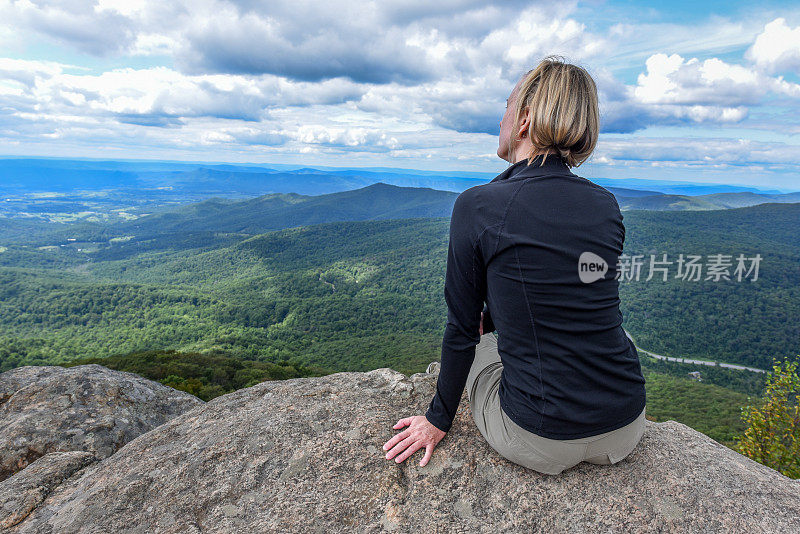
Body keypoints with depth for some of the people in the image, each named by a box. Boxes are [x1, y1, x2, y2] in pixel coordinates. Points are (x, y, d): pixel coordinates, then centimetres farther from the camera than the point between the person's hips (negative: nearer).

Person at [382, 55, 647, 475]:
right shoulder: (607, 206, 1)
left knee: (479, 342, 24)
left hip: (539, 445, -4)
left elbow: (462, 327, -7)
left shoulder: (477, 206, -14)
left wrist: (439, 419, 8)